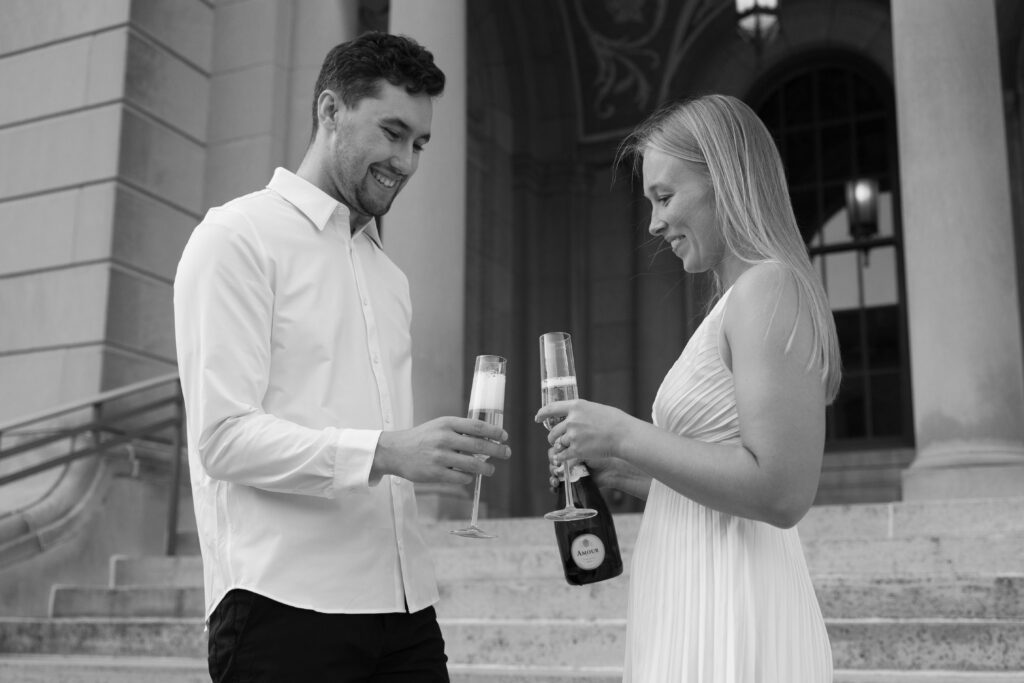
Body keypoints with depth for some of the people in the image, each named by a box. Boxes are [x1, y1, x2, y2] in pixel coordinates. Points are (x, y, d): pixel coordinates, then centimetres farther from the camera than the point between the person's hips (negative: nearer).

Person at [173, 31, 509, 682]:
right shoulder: (240, 236, -2)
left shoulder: (388, 272, 20)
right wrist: (384, 452, -23)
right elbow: (224, 437, -13)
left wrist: (452, 451, -1)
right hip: (285, 606, -6)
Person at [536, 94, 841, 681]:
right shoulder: (740, 301, 15)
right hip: (701, 617, 9)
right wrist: (624, 472, 9)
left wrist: (624, 436, -16)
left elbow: (782, 493, -21)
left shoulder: (767, 287, -12)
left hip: (729, 628, -9)